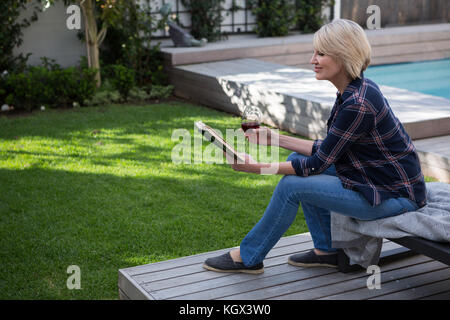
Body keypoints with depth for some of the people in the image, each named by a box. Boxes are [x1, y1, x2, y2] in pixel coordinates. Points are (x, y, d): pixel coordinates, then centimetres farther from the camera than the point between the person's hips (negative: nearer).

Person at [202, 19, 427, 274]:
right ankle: (327, 250, 15)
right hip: (373, 178, 9)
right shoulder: (355, 90, 4)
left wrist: (255, 167, -17)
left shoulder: (358, 104, -25)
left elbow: (318, 164, -20)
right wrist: (277, 139, 5)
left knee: (291, 185, -14)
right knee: (297, 160, 8)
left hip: (394, 196, -9)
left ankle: (248, 257, 6)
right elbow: (326, 151, 9)